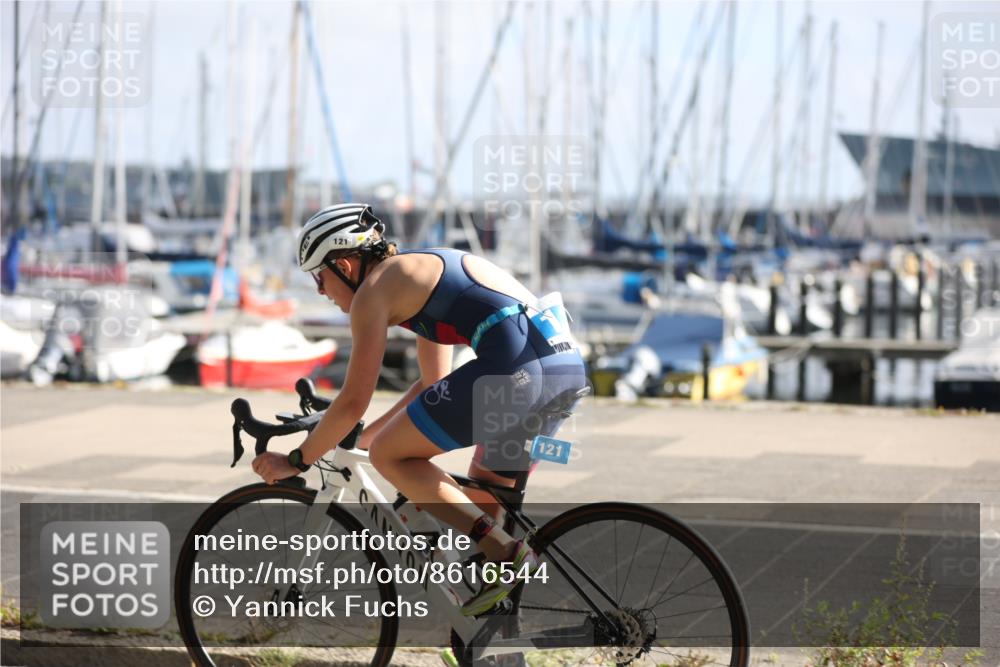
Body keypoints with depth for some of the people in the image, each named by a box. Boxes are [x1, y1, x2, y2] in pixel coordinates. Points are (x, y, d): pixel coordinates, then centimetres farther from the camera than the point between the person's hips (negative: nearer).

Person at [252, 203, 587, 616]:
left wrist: (296, 461, 12)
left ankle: (504, 551, -9)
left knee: (388, 454, 2)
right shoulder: (419, 274, 29)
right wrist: (357, 437, 40)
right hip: (567, 364, 10)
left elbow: (353, 402, -1)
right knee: (481, 503, 23)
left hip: (516, 365, -10)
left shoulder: (375, 289, 3)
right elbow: (434, 384, 37)